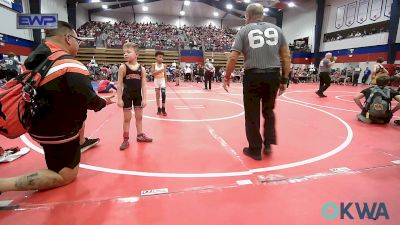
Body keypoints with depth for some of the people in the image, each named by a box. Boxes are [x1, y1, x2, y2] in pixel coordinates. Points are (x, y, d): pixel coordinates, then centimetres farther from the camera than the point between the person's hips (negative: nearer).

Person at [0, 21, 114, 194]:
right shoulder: (73, 67, -27)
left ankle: (81, 143, 48)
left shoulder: (36, 57, -3)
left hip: (37, 122, 9)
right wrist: (104, 102, 1)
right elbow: (91, 102, -21)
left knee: (81, 113, 31)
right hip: (58, 132, -9)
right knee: (66, 176, 6)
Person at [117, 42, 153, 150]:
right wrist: (119, 99, -11)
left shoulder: (142, 68, -3)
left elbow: (143, 85, -1)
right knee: (127, 118, 6)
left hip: (138, 96, 3)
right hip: (127, 96, -2)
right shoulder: (123, 67, -9)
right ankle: (125, 139, 19)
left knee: (139, 117, 14)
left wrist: (144, 99, -3)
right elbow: (119, 85, -8)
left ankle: (140, 135, 32)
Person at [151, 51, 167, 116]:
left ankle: (163, 109, -5)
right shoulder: (154, 64, -1)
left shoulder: (164, 65, 2)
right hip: (156, 81, 0)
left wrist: (165, 81, 3)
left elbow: (165, 74, 6)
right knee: (157, 95, 7)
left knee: (163, 94, -14)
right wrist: (160, 70, -21)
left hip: (162, 80, 0)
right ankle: (159, 109, 16)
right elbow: (153, 73, -11)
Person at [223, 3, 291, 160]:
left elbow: (233, 58, -5)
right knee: (269, 111, 23)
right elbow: (286, 56, 9)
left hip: (253, 76, -3)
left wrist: (227, 78, 6)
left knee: (252, 115, 9)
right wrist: (284, 79, 14)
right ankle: (268, 143, 20)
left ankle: (255, 150, 18)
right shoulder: (276, 29, 12)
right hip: (273, 76, 3)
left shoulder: (244, 31, 4)